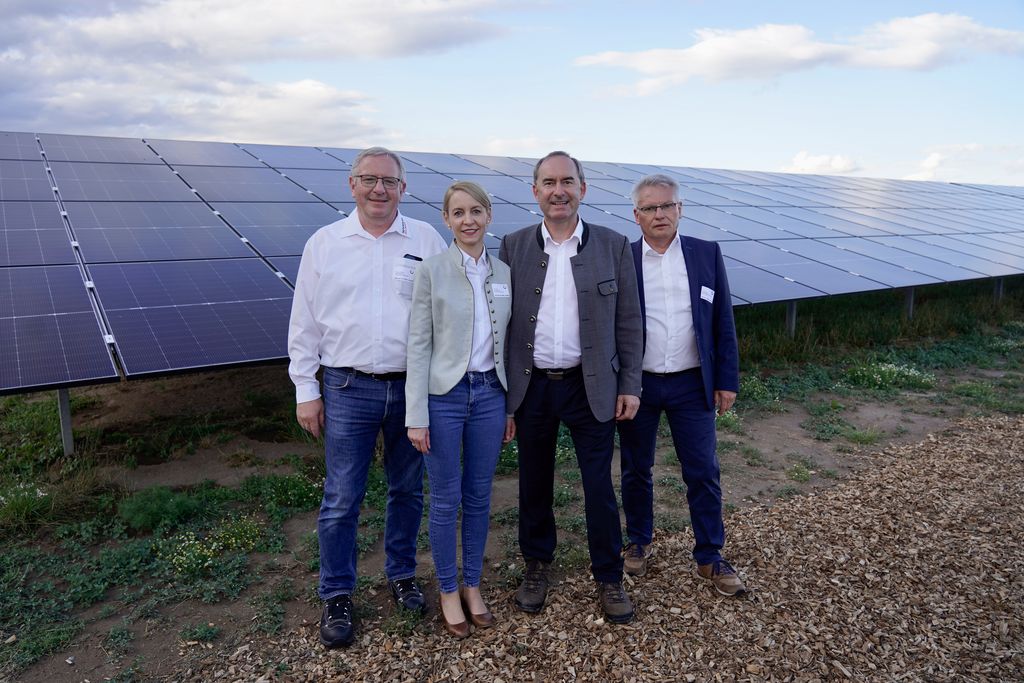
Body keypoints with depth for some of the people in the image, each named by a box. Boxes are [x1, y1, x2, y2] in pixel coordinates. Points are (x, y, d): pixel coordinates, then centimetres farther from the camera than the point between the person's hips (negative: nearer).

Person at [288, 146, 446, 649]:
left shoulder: (427, 241, 2)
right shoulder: (324, 243, 2)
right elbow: (305, 323, 5)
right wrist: (306, 390, 2)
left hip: (414, 386, 1)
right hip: (349, 389, -1)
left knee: (407, 490, 14)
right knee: (341, 499, 4)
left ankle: (402, 575, 35)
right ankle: (336, 597, 23)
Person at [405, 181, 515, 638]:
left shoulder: (503, 273, 5)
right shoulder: (432, 271, -7)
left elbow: (507, 343, 10)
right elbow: (419, 345, -8)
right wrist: (416, 416, -11)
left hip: (489, 395, 4)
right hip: (444, 396, -3)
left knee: (479, 497, 14)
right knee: (445, 501, 8)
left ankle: (472, 586, 32)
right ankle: (448, 590, 27)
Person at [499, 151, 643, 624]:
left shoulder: (613, 246, -1)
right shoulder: (513, 247, 1)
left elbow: (628, 322, 2)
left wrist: (630, 385, -2)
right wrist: (502, 389, 1)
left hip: (591, 386, -1)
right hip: (532, 387, 1)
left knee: (599, 487, 6)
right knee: (534, 483, 14)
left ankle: (609, 578, 26)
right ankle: (537, 567, 35)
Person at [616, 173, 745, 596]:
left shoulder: (707, 254, 1)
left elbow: (723, 322, 4)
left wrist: (727, 380, 2)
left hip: (691, 385, 1)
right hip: (636, 384, 0)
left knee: (703, 473, 6)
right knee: (635, 470, 14)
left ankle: (710, 558, 23)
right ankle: (638, 542, 35)